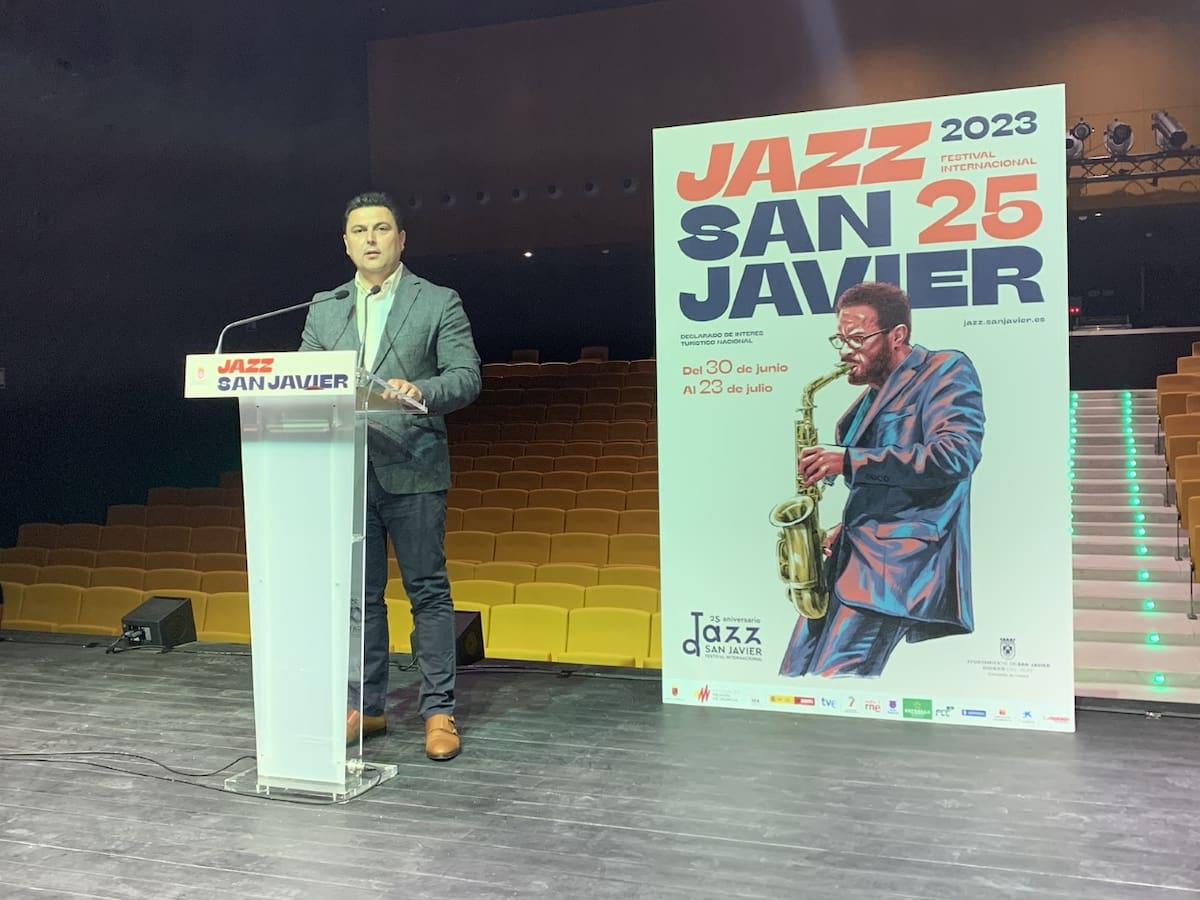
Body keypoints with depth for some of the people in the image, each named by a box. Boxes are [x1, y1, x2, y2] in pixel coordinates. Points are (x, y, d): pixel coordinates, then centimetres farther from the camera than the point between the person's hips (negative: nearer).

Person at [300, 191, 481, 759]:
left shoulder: (439, 303, 2)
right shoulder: (323, 312, 14)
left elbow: (467, 377, -6)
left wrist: (417, 390, -25)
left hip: (412, 471, -4)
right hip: (346, 471, 4)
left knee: (428, 591, 2)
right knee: (359, 595, 11)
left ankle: (438, 711, 10)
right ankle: (365, 706, 23)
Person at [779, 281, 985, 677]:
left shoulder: (947, 370, -3)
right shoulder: (871, 397, 22)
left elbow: (956, 456, -19)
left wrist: (848, 461, -20)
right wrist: (844, 530, 11)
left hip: (897, 560, -9)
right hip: (851, 556, 9)